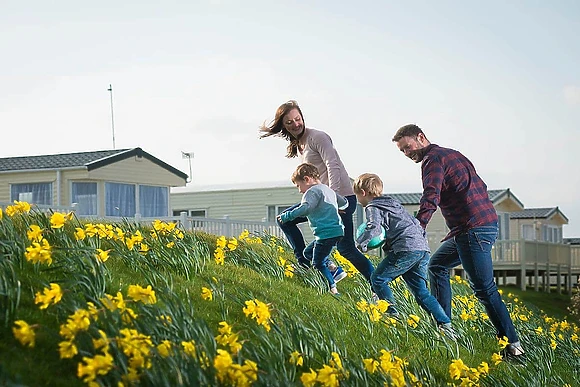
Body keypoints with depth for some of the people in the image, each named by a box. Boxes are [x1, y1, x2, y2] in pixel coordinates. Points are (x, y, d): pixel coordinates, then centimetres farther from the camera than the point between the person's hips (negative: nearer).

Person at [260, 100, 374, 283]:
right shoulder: (298, 145, 16)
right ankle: (307, 265, 7)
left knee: (345, 248, -11)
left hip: (341, 197, -9)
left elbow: (333, 166, -20)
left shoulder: (317, 137, -11)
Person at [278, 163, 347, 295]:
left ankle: (333, 288, -2)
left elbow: (305, 208, -30)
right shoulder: (328, 190, 18)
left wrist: (287, 216, -26)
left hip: (326, 234, -10)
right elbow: (344, 203, 31)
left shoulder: (313, 191, -11)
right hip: (337, 231, 10)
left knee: (318, 263, 0)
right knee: (308, 252, 19)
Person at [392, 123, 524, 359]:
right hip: (487, 223, 10)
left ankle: (512, 345, -7)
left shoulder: (432, 158, -7)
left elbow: (430, 199, -22)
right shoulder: (451, 154, 21)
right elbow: (480, 186, 24)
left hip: (473, 228, -10)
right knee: (437, 265, 19)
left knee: (483, 288, -8)